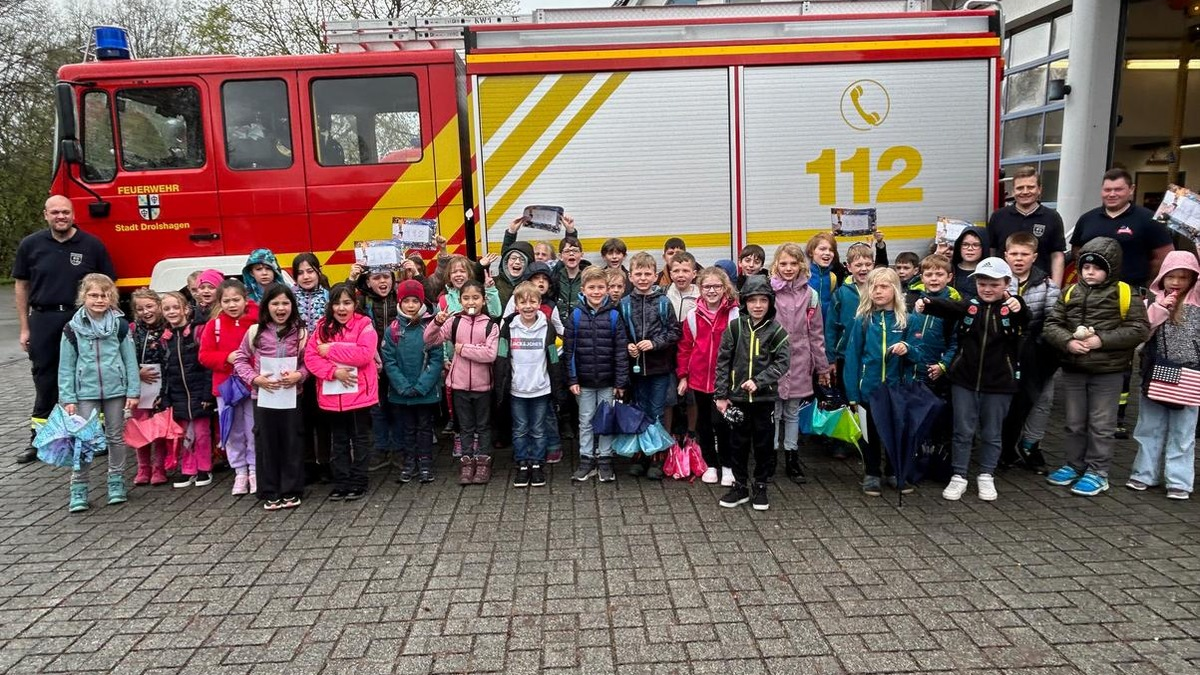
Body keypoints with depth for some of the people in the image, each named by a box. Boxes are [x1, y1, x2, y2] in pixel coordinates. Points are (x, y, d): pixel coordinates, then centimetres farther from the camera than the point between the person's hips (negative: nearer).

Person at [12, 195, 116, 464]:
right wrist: (24, 328, 6)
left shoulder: (92, 245, 0)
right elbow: (22, 286, 9)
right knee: (45, 380, 10)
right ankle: (39, 439, 20)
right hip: (43, 319, 2)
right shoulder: (30, 245, 4)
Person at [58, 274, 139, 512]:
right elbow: (66, 367, 0)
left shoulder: (120, 325, -1)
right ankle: (78, 489, 8)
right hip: (85, 392, -1)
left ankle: (116, 482, 24)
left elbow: (130, 360, 0)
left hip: (115, 390, 1)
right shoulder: (72, 329, -2)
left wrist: (133, 391, -3)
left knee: (116, 437, 11)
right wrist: (67, 398, -4)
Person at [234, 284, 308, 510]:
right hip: (263, 395, 0)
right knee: (266, 442, 6)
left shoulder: (300, 332, 0)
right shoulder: (256, 331, -1)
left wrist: (298, 375, -15)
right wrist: (255, 378, -11)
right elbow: (240, 360, 4)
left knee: (292, 442, 5)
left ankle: (291, 491, 16)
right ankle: (270, 493, 16)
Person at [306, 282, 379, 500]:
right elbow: (310, 357, -3)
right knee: (339, 441, 14)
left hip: (358, 394, -4)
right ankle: (341, 483, 23)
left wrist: (330, 349, -16)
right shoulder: (323, 327, 5)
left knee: (360, 440, 9)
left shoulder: (364, 325, -6)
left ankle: (358, 483, 18)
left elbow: (364, 354, -21)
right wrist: (334, 371, -18)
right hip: (331, 396, 4)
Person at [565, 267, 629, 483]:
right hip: (584, 381, 1)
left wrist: (621, 382, -7)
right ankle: (586, 460, 21)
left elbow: (621, 351, -4)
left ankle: (605, 461, 19)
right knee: (585, 421, 10)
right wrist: (572, 379, -5)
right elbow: (569, 349, -1)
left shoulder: (614, 316, -5)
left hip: (607, 381, -1)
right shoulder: (575, 315, -3)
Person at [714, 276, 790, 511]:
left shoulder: (776, 331, -3)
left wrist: (758, 381, -19)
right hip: (737, 397, 1)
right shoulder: (734, 328, -1)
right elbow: (723, 362, 0)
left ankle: (761, 487, 24)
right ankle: (740, 486, 24)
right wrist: (721, 395, -2)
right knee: (738, 443, 10)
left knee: (764, 444, 9)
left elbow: (782, 364, -7)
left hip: (765, 398, -1)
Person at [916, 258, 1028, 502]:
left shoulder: (1011, 308, -5)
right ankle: (959, 476, 20)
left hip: (998, 383, -1)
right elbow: (947, 308, -18)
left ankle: (986, 476, 29)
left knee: (992, 433, 13)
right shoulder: (969, 305, -1)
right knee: (963, 431, 9)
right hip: (964, 380, 1)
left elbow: (1026, 321, -24)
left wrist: (1019, 308, -47)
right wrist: (927, 304, -40)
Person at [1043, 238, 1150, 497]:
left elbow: (1139, 329, -10)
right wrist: (1067, 341, -17)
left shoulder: (1125, 294, -6)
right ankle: (1074, 465, 29)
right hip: (1073, 370, 4)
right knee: (1074, 422, 15)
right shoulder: (1070, 293, 4)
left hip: (1108, 371, -4)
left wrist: (1102, 340, -20)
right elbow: (1051, 325, 2)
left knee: (1101, 424, 5)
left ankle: (1097, 472, 16)